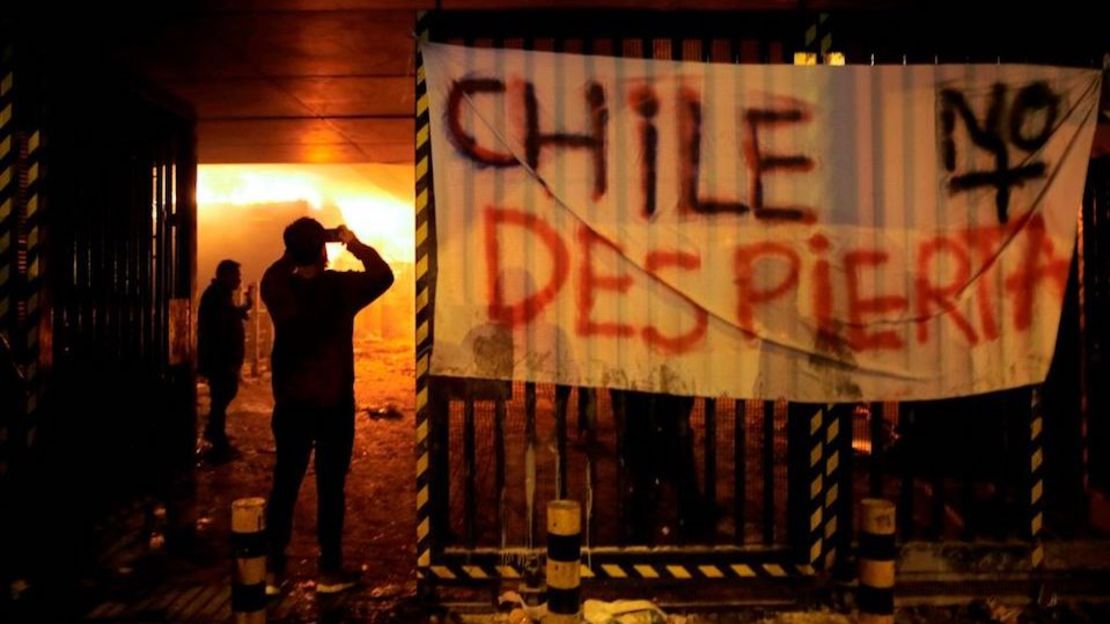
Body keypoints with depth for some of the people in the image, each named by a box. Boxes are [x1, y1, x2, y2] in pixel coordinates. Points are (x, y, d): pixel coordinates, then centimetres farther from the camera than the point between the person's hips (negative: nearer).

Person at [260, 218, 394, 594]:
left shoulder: (277, 287, -4)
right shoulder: (341, 287, -12)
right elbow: (383, 276, 4)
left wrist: (299, 249, 17)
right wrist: (356, 245, 14)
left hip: (291, 403, 3)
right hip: (334, 404, -3)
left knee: (284, 485, 11)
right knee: (330, 487, 4)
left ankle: (272, 571, 15)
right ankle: (330, 571, 12)